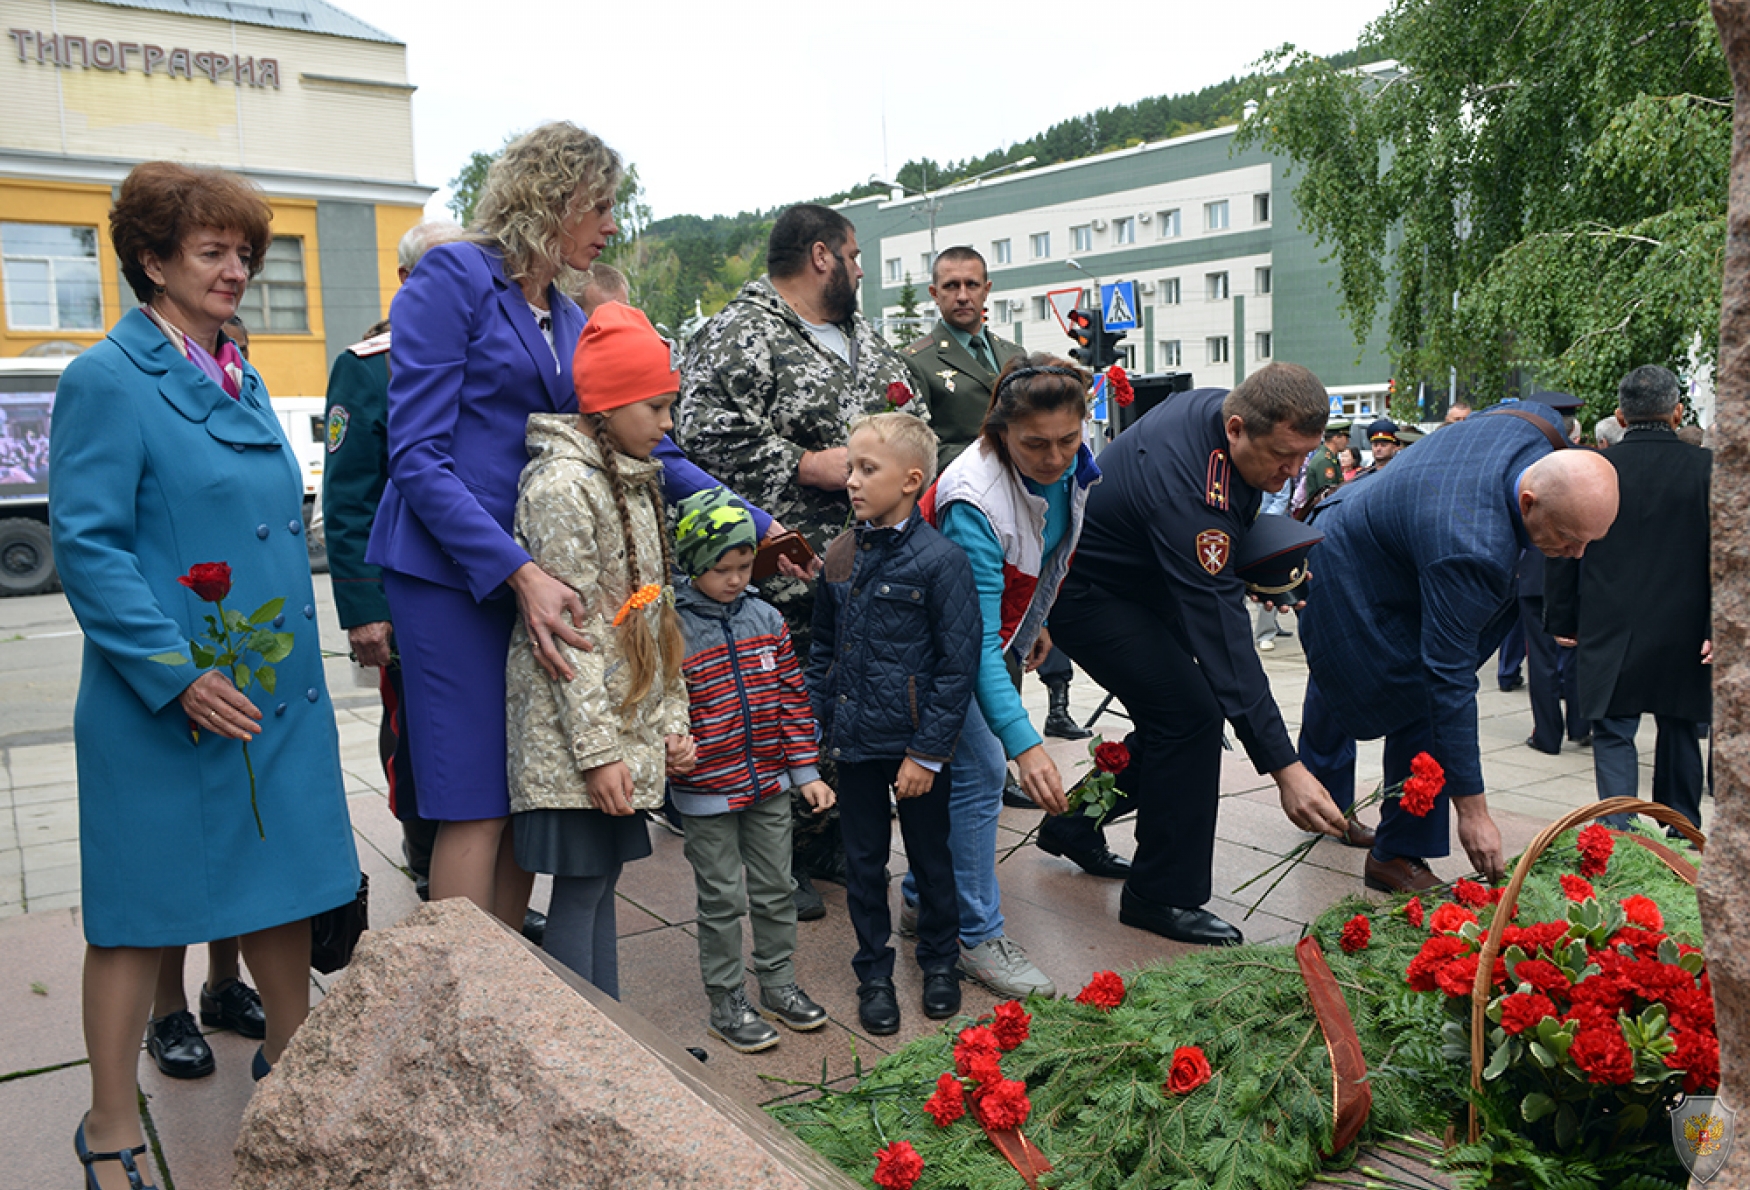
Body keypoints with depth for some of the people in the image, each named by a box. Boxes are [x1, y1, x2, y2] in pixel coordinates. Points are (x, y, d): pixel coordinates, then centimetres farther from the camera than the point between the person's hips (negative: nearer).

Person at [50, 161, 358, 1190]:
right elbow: (86, 545, -16)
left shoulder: (244, 381, 13)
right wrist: (176, 673, -22)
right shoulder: (107, 381, -10)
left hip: (281, 687, 7)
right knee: (142, 911, 5)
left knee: (289, 883, 16)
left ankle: (292, 1060, 35)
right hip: (168, 701, -7)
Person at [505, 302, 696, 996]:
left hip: (627, 726, 8)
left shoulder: (633, 481, 14)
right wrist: (597, 750, -19)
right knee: (580, 888, 0)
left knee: (603, 880, 14)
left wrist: (672, 721, 11)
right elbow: (568, 632, -18)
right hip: (573, 736, -8)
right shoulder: (562, 485, -14)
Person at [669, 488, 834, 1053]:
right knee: (722, 900, 6)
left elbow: (792, 697, 7)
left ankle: (779, 984, 32)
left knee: (776, 888, 15)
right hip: (707, 793, -5)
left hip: (770, 783, 5)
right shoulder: (672, 629, -13)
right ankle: (726, 1003, 22)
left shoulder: (766, 619, 3)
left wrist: (806, 770, 5)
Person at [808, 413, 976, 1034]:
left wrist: (927, 752, -14)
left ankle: (939, 961, 35)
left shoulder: (940, 560, -14)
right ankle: (874, 973, 30)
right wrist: (819, 722, 10)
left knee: (930, 856, 14)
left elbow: (958, 665, -14)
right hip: (854, 743, 5)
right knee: (863, 862, 14)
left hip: (916, 747, -4)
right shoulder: (841, 555, 3)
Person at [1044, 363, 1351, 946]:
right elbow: (1222, 637, -40)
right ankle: (1162, 896, -2)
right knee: (1192, 716, -16)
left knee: (1171, 721, 10)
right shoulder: (1185, 489, -38)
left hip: (1140, 581, 9)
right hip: (1084, 590, -9)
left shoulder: (1223, 407, -12)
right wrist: (1285, 769, -40)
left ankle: (1074, 825, 28)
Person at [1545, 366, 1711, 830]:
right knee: (1678, 729, 17)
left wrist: (1561, 619, 9)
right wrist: (1718, 628, -4)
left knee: (1613, 733, 3)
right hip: (1682, 631, 1)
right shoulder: (1706, 467, -4)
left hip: (1610, 630, -1)